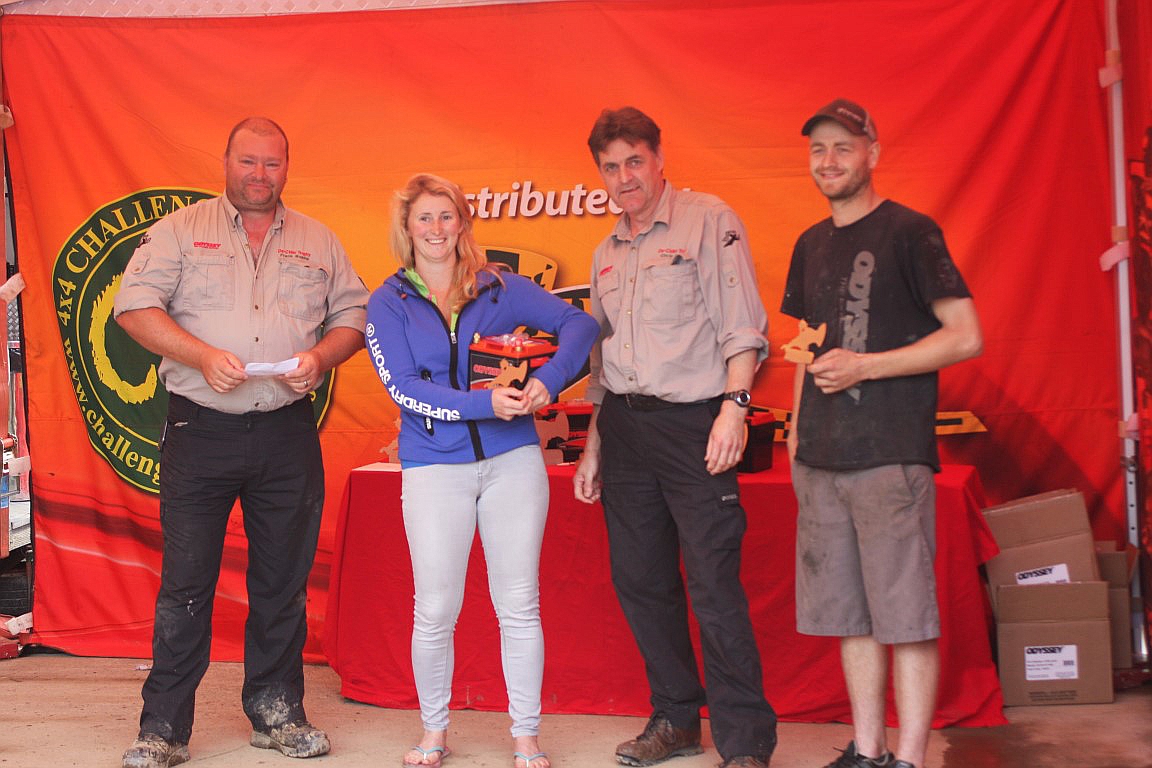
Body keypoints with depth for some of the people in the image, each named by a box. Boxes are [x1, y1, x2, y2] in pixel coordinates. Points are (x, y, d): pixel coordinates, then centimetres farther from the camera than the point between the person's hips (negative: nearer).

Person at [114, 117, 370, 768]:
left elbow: (354, 315, 13)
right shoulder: (179, 231, 6)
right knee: (186, 580, -2)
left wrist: (321, 356, -8)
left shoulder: (319, 242, 14)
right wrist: (202, 355, -17)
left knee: (284, 579, 8)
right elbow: (136, 306, -3)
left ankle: (277, 712, 21)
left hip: (289, 432, 3)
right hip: (201, 429, -2)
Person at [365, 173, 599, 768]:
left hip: (512, 459, 1)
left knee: (519, 605, 4)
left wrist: (548, 380, -17)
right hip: (434, 468, -1)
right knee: (435, 611, 1)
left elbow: (579, 323, 1)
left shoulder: (501, 288, 7)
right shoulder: (388, 303, 3)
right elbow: (403, 388, -8)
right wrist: (484, 403, -20)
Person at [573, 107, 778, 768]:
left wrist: (734, 405, -21)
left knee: (715, 588, -8)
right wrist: (593, 446, 20)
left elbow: (743, 326, -8)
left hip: (693, 423, -7)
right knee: (640, 582, 9)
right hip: (625, 427, 7)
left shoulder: (709, 220, -1)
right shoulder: (608, 253, 19)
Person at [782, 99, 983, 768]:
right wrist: (796, 432, 14)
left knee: (906, 614, -3)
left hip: (892, 454, -7)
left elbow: (967, 337, -9)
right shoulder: (811, 245, 16)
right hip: (821, 457, 7)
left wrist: (865, 367, -14)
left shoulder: (909, 232, -4)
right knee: (848, 613, 11)